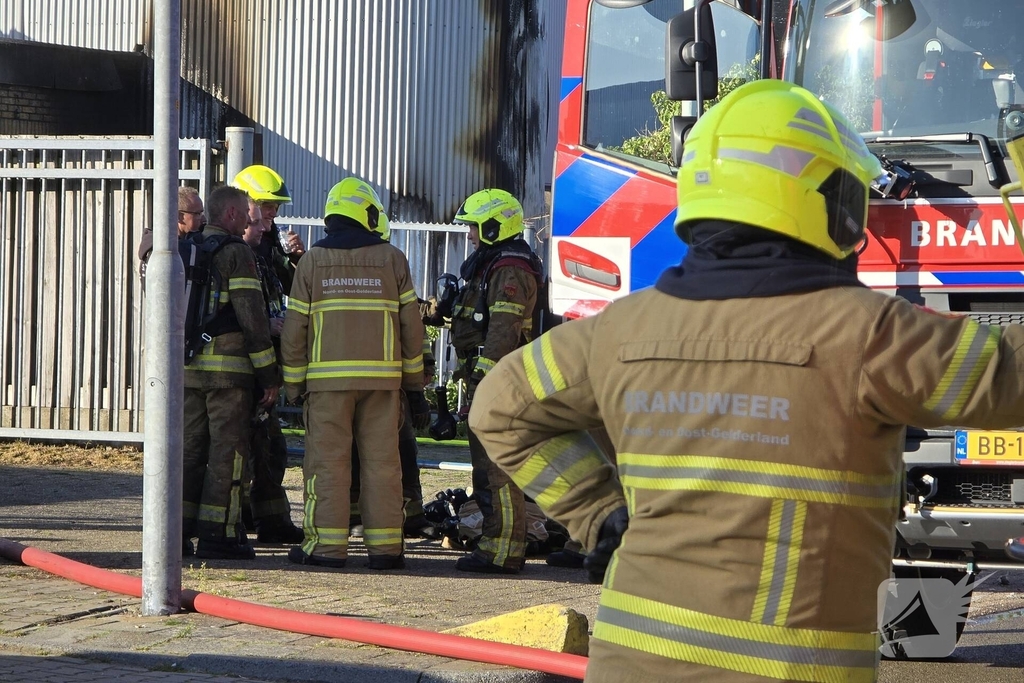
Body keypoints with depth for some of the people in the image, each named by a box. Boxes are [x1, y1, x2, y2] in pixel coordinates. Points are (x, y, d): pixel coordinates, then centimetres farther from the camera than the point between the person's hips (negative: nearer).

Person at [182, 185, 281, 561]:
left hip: (188, 369, 7)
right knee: (227, 451, -3)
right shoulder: (236, 253, -8)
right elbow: (251, 317, -12)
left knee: (190, 447, 11)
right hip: (229, 367, -7)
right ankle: (217, 533, -5)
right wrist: (269, 374, -9)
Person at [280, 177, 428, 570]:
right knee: (382, 460, 4)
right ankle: (384, 544, 3)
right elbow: (411, 324, 7)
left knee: (328, 461, 1)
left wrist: (294, 382, 11)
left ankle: (327, 544, -2)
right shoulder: (392, 260, 4)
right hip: (382, 376, 1)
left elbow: (295, 327, 4)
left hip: (328, 376, -1)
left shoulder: (312, 261, 4)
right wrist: (414, 382, 14)